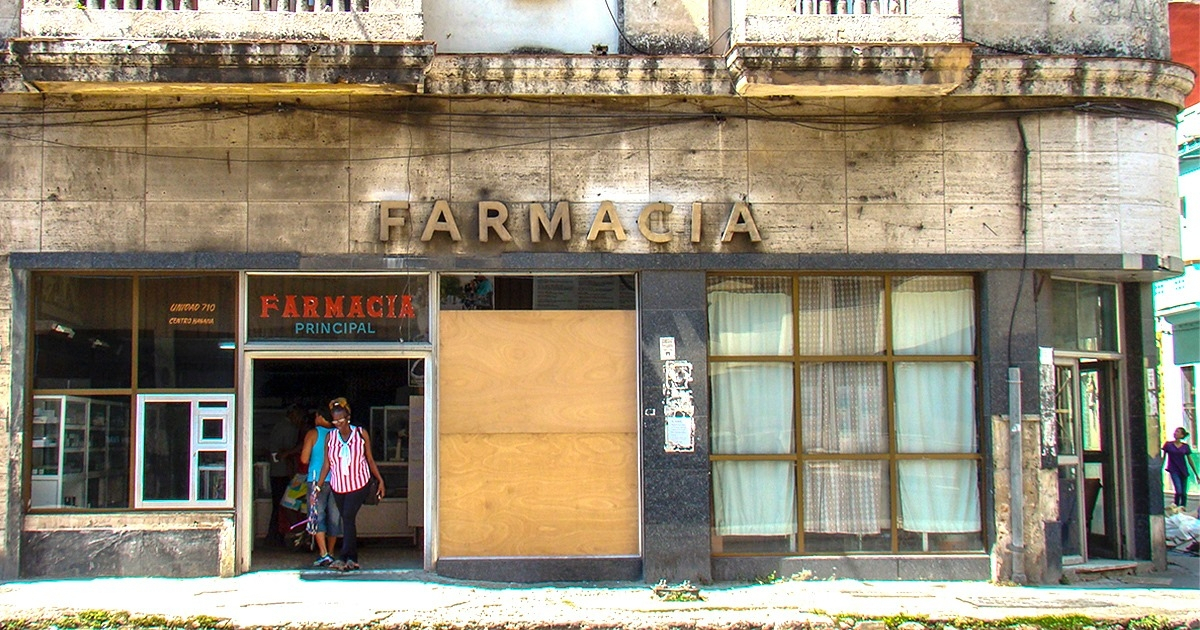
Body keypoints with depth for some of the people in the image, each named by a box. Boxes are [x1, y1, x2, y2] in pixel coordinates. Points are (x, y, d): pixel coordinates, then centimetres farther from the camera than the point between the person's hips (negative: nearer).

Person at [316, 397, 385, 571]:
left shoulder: (361, 434, -2)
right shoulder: (330, 437, 2)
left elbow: (370, 459, 5)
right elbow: (327, 464, 4)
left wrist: (380, 480, 5)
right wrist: (317, 486, -2)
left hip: (359, 484, -3)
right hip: (338, 485, 3)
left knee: (348, 517, -16)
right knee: (347, 520, 6)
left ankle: (345, 558, -17)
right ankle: (352, 560, 11)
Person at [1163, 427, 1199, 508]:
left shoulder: (1185, 446, 4)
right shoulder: (1168, 445, -1)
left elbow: (1190, 461, 10)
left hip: (1183, 471, 2)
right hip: (1173, 471, -2)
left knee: (1184, 493, 4)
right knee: (1178, 491, -16)